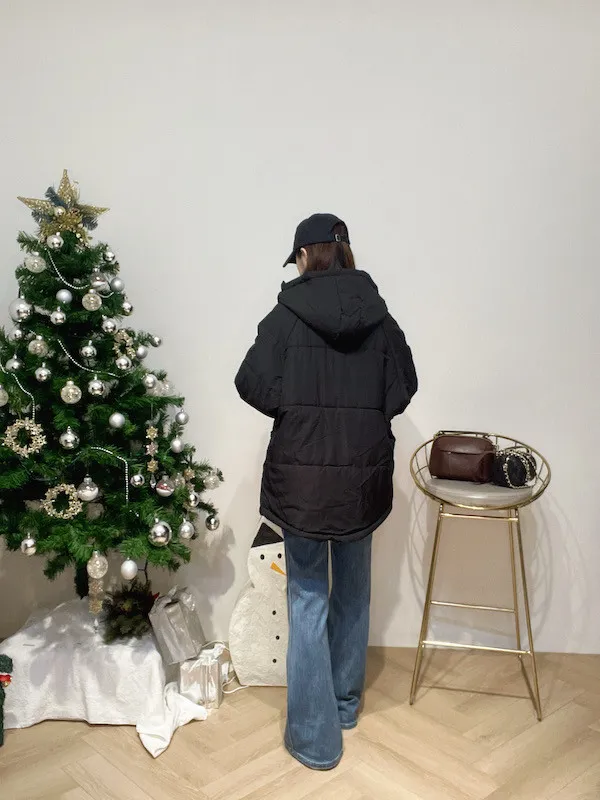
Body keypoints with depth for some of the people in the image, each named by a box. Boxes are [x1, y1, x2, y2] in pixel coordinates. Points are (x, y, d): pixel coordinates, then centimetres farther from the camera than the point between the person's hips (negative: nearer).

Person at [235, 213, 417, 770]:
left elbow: (254, 385, -9)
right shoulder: (380, 317, -1)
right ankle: (346, 703, 39)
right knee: (352, 592, 20)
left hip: (303, 475, -3)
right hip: (364, 476, 4)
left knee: (308, 600, 8)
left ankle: (316, 737, 17)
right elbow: (403, 389, 2)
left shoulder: (287, 314, -9)